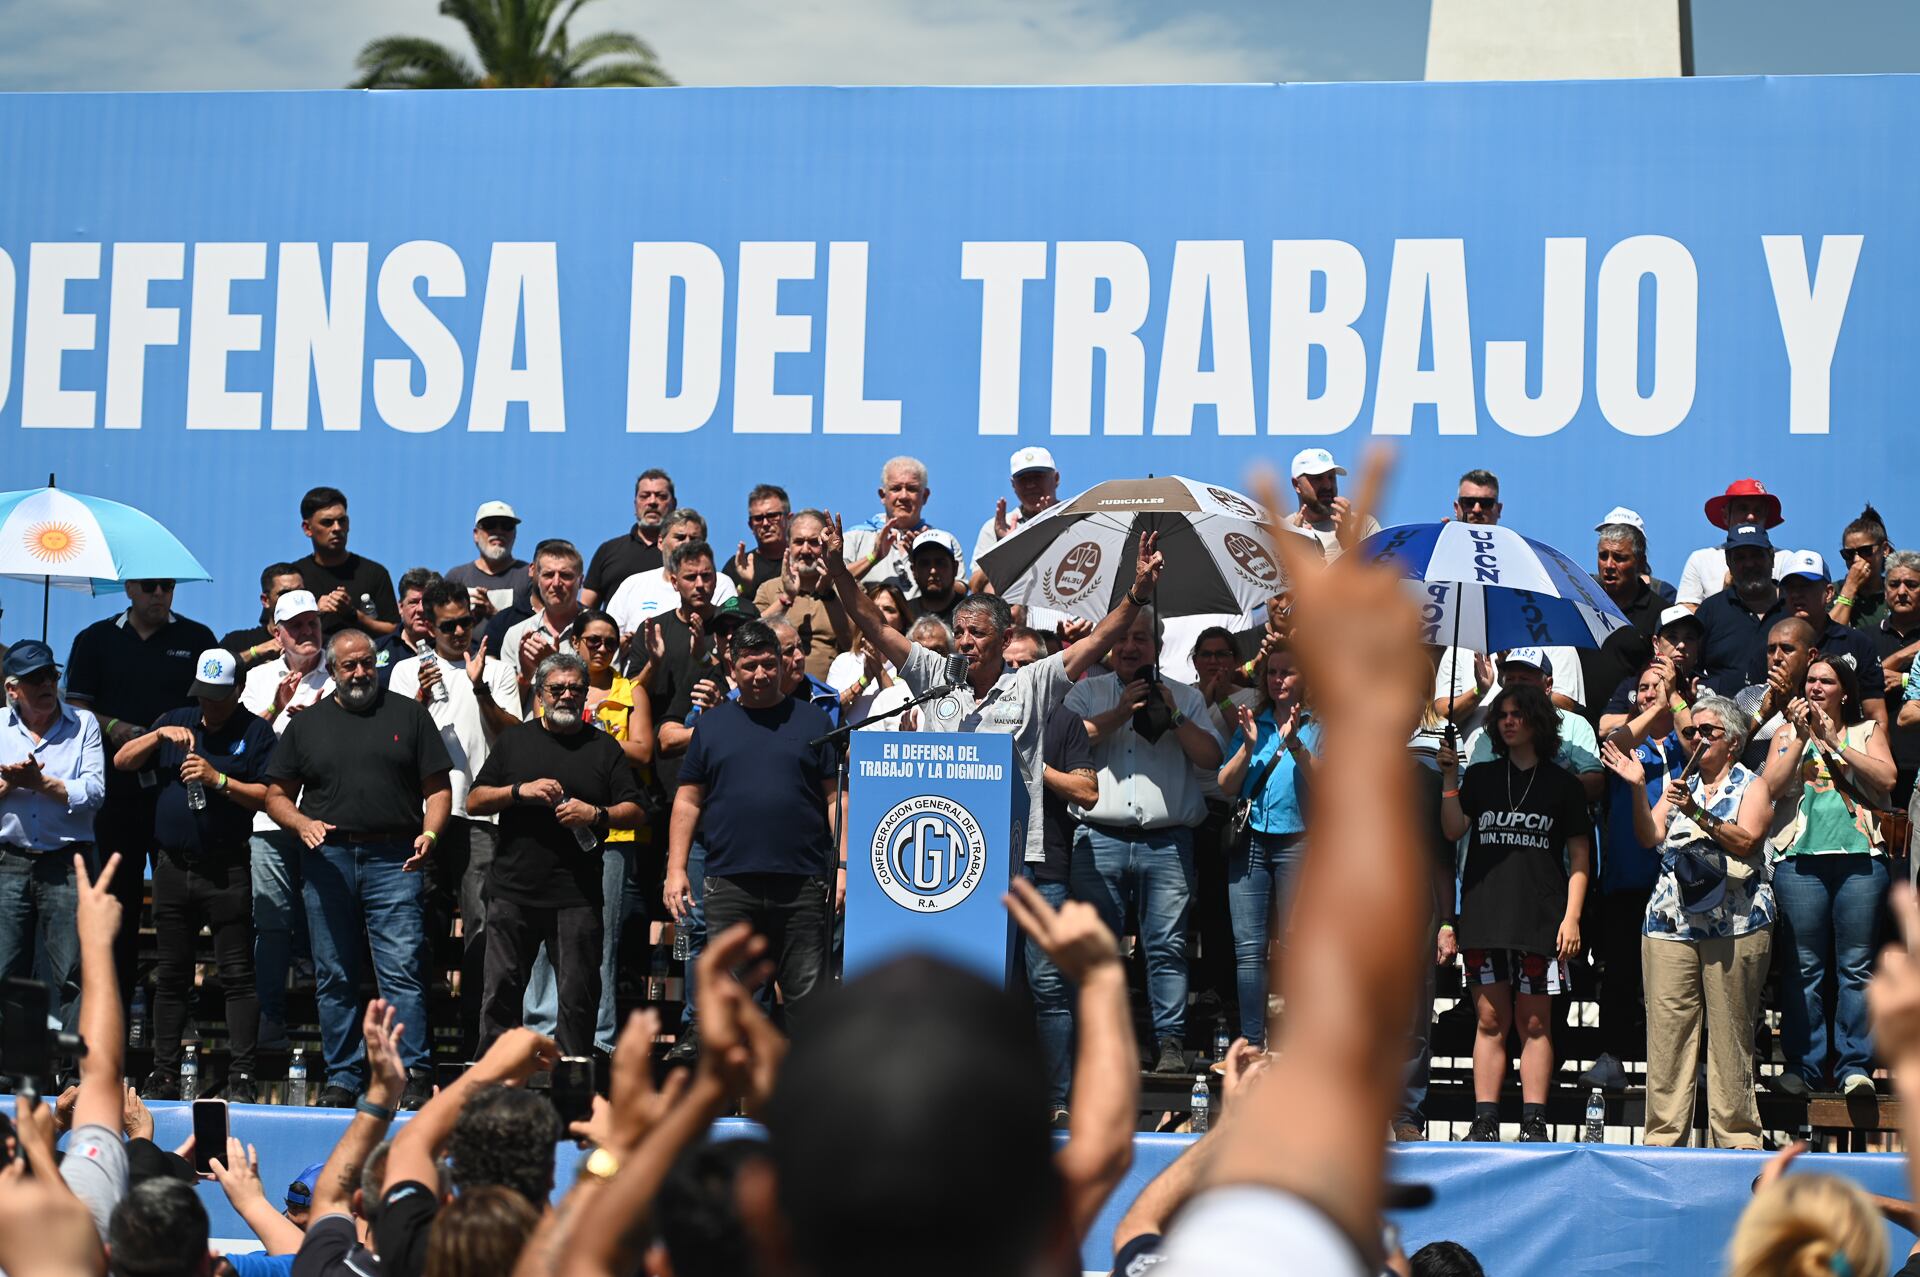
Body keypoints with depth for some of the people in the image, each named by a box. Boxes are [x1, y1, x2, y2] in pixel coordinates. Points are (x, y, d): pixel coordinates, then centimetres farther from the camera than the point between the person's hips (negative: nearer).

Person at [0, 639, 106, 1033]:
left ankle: (79, 1058, -2)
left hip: (67, 865, -2)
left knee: (74, 977, -4)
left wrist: (41, 783, -11)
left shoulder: (83, 724, 5)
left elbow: (94, 793, -5)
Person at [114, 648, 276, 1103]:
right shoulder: (175, 722, 13)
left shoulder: (255, 732, 0)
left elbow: (270, 796, -9)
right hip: (173, 866, 5)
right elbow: (121, 762, 9)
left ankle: (241, 1077, -5)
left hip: (227, 872, -5)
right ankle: (164, 1074, 15)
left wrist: (218, 779, -18)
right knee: (170, 976, 10)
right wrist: (159, 735, -6)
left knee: (237, 975, -6)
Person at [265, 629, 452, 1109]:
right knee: (334, 977, 5)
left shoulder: (409, 715, 11)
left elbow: (438, 788, 8)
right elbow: (276, 795, 14)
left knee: (402, 970, -11)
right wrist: (302, 824, -6)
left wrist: (430, 833, -10)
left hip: (392, 860, -2)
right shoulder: (306, 724, 14)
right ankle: (342, 1078, 11)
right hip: (327, 860, 2)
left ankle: (412, 1078, -12)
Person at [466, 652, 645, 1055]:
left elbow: (633, 811, 8)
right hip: (513, 889, 1)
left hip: (577, 895, -1)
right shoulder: (513, 740, 13)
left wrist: (596, 814, -12)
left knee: (579, 995, -1)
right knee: (501, 990, 1)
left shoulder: (604, 747, 11)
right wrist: (520, 791, -8)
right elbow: (474, 801, 8)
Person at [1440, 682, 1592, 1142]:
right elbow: (1453, 829, 2)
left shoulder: (1562, 784, 8)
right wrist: (1449, 779, -7)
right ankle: (1485, 1122, 0)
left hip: (1540, 921, -2)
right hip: (1484, 916, 2)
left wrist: (1571, 916, -3)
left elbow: (1579, 857, 6)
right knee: (1489, 1021, 0)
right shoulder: (1480, 777, 15)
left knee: (1534, 1023, -2)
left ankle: (1534, 1123, -1)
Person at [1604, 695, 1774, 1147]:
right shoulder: (1680, 785, 21)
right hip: (1671, 923, 4)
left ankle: (1736, 1136, -1)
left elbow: (1745, 840, -10)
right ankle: (1663, 1136, 1)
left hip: (1735, 926, -4)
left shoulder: (1752, 786, 7)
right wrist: (1638, 789, -6)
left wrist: (1698, 813, -21)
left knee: (1730, 1033, -5)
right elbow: (1650, 837, 7)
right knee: (1666, 1030, -1)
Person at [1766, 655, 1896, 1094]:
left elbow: (1886, 779, -2)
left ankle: (1855, 1066, -4)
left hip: (1861, 858, 0)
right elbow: (1772, 786, 2)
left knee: (1856, 965, -4)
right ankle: (1805, 1069, -1)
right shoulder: (1788, 734, 18)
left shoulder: (1867, 732, 16)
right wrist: (1801, 737, -4)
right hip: (1800, 858, 1)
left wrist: (1835, 743, -6)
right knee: (1804, 967, -3)